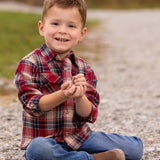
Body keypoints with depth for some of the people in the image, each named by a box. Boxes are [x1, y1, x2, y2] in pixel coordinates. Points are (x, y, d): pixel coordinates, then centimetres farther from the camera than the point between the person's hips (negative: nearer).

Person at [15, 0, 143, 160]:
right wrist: (63, 95, -33)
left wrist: (80, 97, -24)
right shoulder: (29, 64, -6)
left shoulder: (84, 69, 5)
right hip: (45, 138, -4)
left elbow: (88, 115, -2)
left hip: (80, 137, 4)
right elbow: (33, 105, -16)